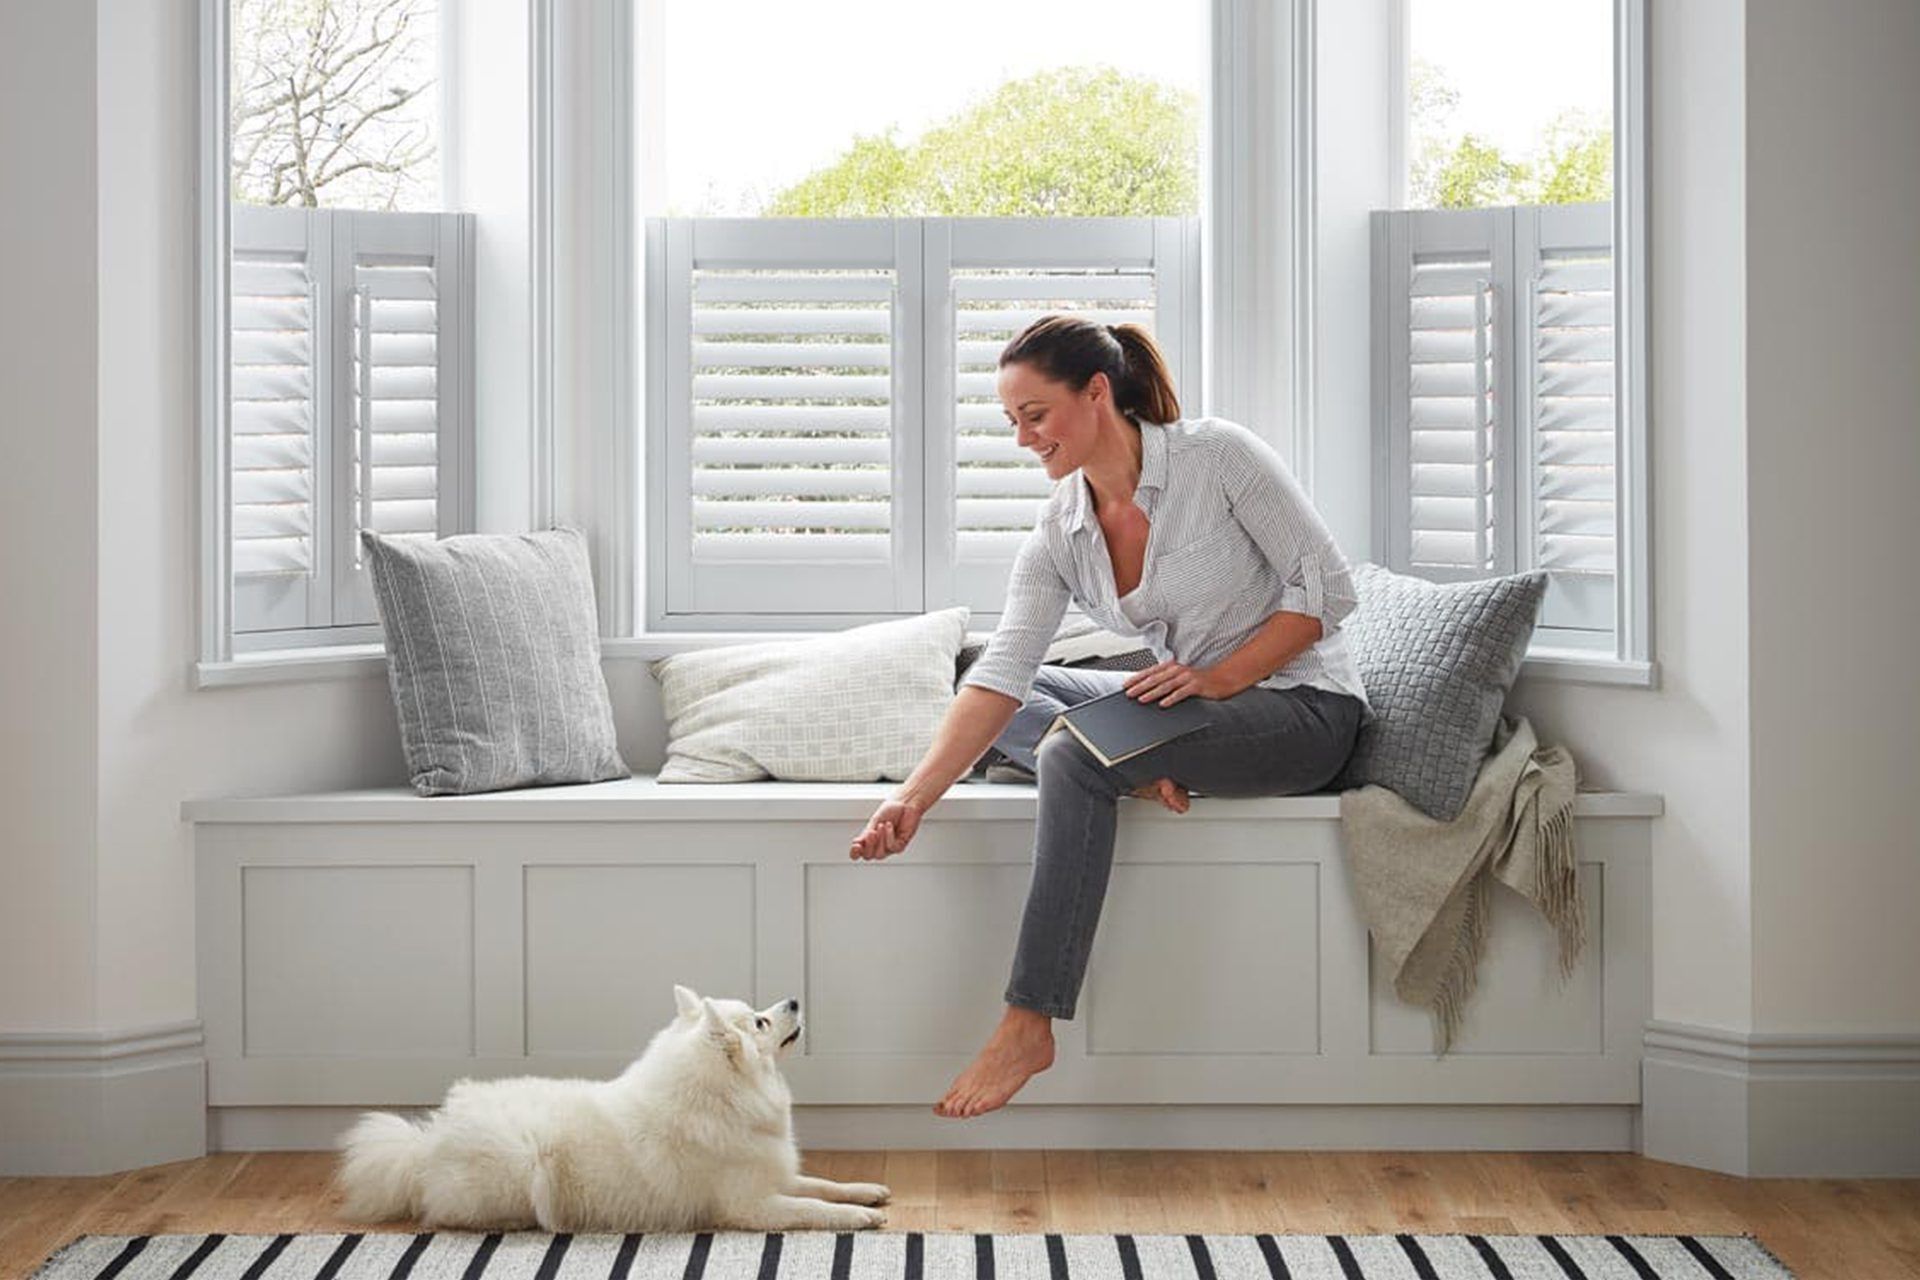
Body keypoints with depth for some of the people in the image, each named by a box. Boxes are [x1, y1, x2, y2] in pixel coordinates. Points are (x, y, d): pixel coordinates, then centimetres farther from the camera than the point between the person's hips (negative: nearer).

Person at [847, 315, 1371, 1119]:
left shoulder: (1218, 455, -16)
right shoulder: (1060, 530, 0)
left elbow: (1327, 587, -14)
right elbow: (1001, 671, -11)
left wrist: (1220, 676, -23)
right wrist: (915, 797, -24)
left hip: (1305, 707, -7)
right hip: (1198, 703, 7)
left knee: (1078, 756, -29)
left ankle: (1029, 1026, -28)